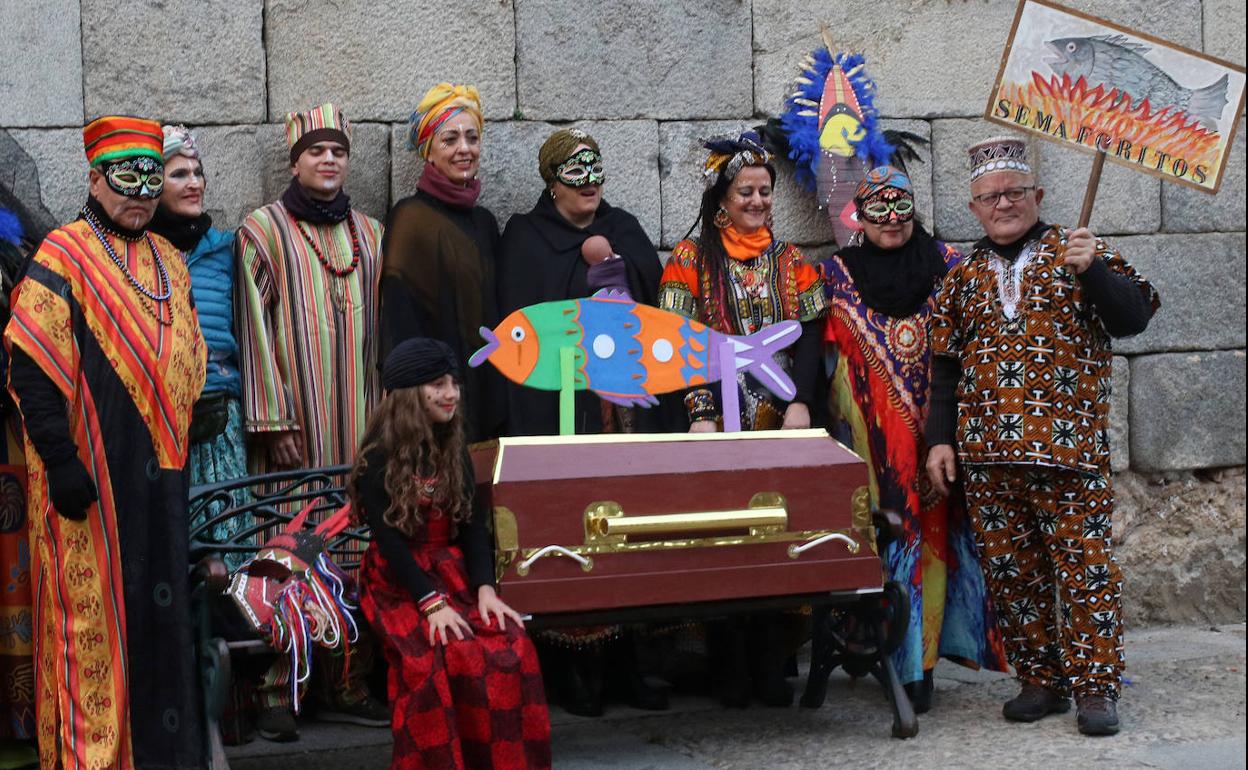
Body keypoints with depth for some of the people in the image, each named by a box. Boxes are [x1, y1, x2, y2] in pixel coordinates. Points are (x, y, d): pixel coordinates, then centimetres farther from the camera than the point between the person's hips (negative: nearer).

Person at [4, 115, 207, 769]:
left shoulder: (167, 261, 16)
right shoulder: (62, 257, -6)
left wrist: (191, 440, 17)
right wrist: (60, 463, -19)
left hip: (160, 471, 7)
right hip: (93, 473, -7)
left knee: (161, 606, 11)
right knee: (93, 609, -2)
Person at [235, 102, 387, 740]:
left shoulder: (370, 233, 15)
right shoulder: (263, 230, 2)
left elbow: (382, 325, 15)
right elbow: (257, 328, -5)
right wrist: (275, 420, -12)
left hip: (358, 415, 4)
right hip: (294, 416, -4)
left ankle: (349, 685, 10)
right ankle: (277, 692, 1)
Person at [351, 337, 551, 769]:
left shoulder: (452, 447, 9)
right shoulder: (379, 456, -8)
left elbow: (473, 523, 4)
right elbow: (390, 539, -14)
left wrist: (485, 588, -12)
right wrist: (432, 603, -24)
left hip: (452, 570, 5)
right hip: (399, 582, -4)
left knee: (511, 649, -22)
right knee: (446, 661, -31)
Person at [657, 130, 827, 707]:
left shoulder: (790, 261, 13)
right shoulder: (691, 258, 4)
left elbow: (809, 336, 5)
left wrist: (801, 402, -10)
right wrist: (700, 414, -14)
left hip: (781, 423, 2)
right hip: (719, 421, -2)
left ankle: (772, 666, 4)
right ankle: (732, 669, 3)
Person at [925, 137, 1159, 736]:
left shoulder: (1077, 253, 6)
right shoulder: (964, 277, 15)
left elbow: (1133, 317, -4)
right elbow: (944, 365, 16)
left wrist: (1092, 271, -19)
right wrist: (940, 438, 10)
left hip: (1068, 448, -3)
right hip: (986, 455, 4)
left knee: (1085, 567, -5)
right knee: (1011, 573, 6)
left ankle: (1095, 688, 3)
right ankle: (1040, 682, 16)